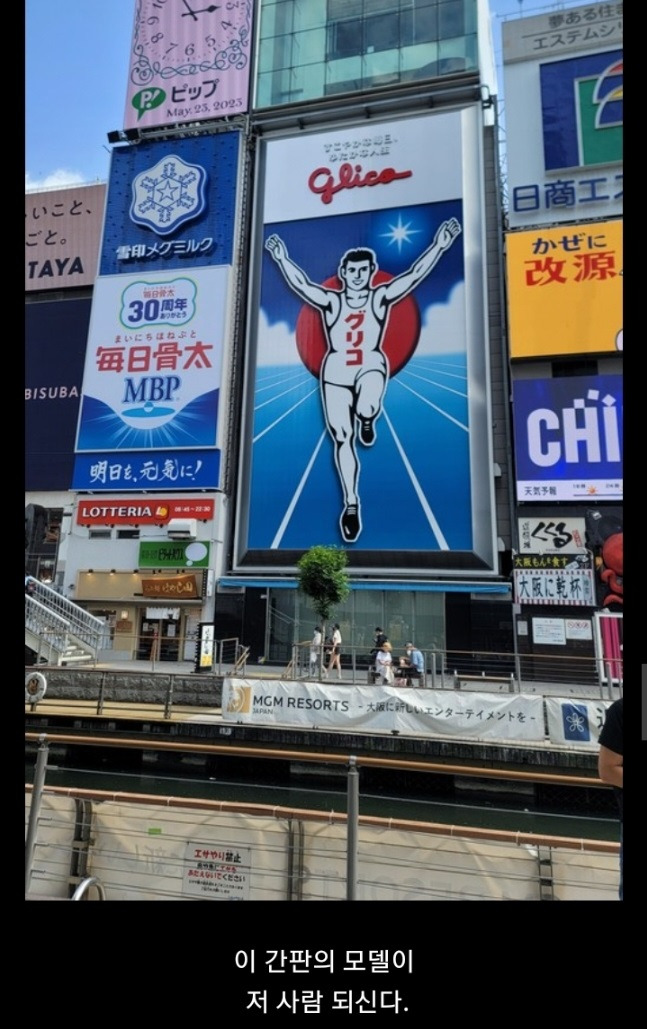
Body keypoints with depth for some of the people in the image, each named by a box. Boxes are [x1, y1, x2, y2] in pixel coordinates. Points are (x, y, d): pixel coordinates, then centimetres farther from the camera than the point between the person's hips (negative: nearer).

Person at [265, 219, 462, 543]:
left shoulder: (380, 297, 3)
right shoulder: (331, 301, 3)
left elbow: (414, 275, -5)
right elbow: (301, 284, -7)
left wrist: (438, 246, -12)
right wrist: (282, 259, -16)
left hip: (371, 365, -1)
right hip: (336, 370, 1)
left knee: (367, 407, -37)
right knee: (342, 438, -2)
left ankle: (367, 419, 5)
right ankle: (351, 503, 9)